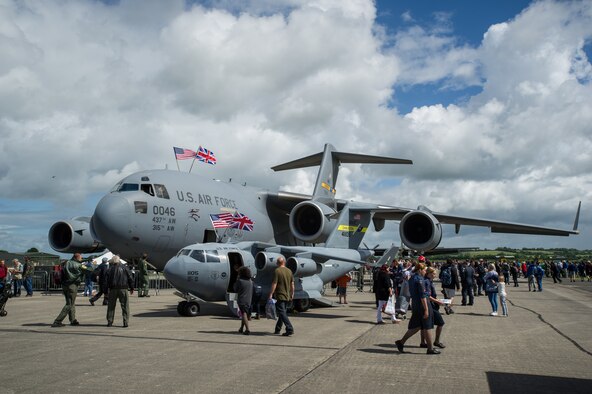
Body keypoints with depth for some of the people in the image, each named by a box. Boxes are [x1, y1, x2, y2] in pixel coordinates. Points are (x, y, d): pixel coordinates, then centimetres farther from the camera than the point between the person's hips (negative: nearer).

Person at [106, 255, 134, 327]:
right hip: (123, 289, -1)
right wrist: (131, 288, 9)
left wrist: (109, 288, 13)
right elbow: (130, 278, 2)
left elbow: (108, 280, 2)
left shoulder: (110, 269, 3)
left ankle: (109, 322, 10)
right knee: (125, 306, 3)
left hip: (113, 289, 1)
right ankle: (125, 322, -3)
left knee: (111, 306, 11)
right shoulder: (125, 268, 2)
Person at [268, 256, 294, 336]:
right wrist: (292, 294, 22)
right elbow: (292, 284, 12)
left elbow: (274, 284, -16)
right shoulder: (289, 271, 8)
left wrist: (271, 294, -12)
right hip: (287, 296, 7)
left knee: (282, 313, -7)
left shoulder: (277, 271, -11)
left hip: (280, 295, -7)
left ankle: (290, 329, -17)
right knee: (282, 312, 15)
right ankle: (277, 329, 24)